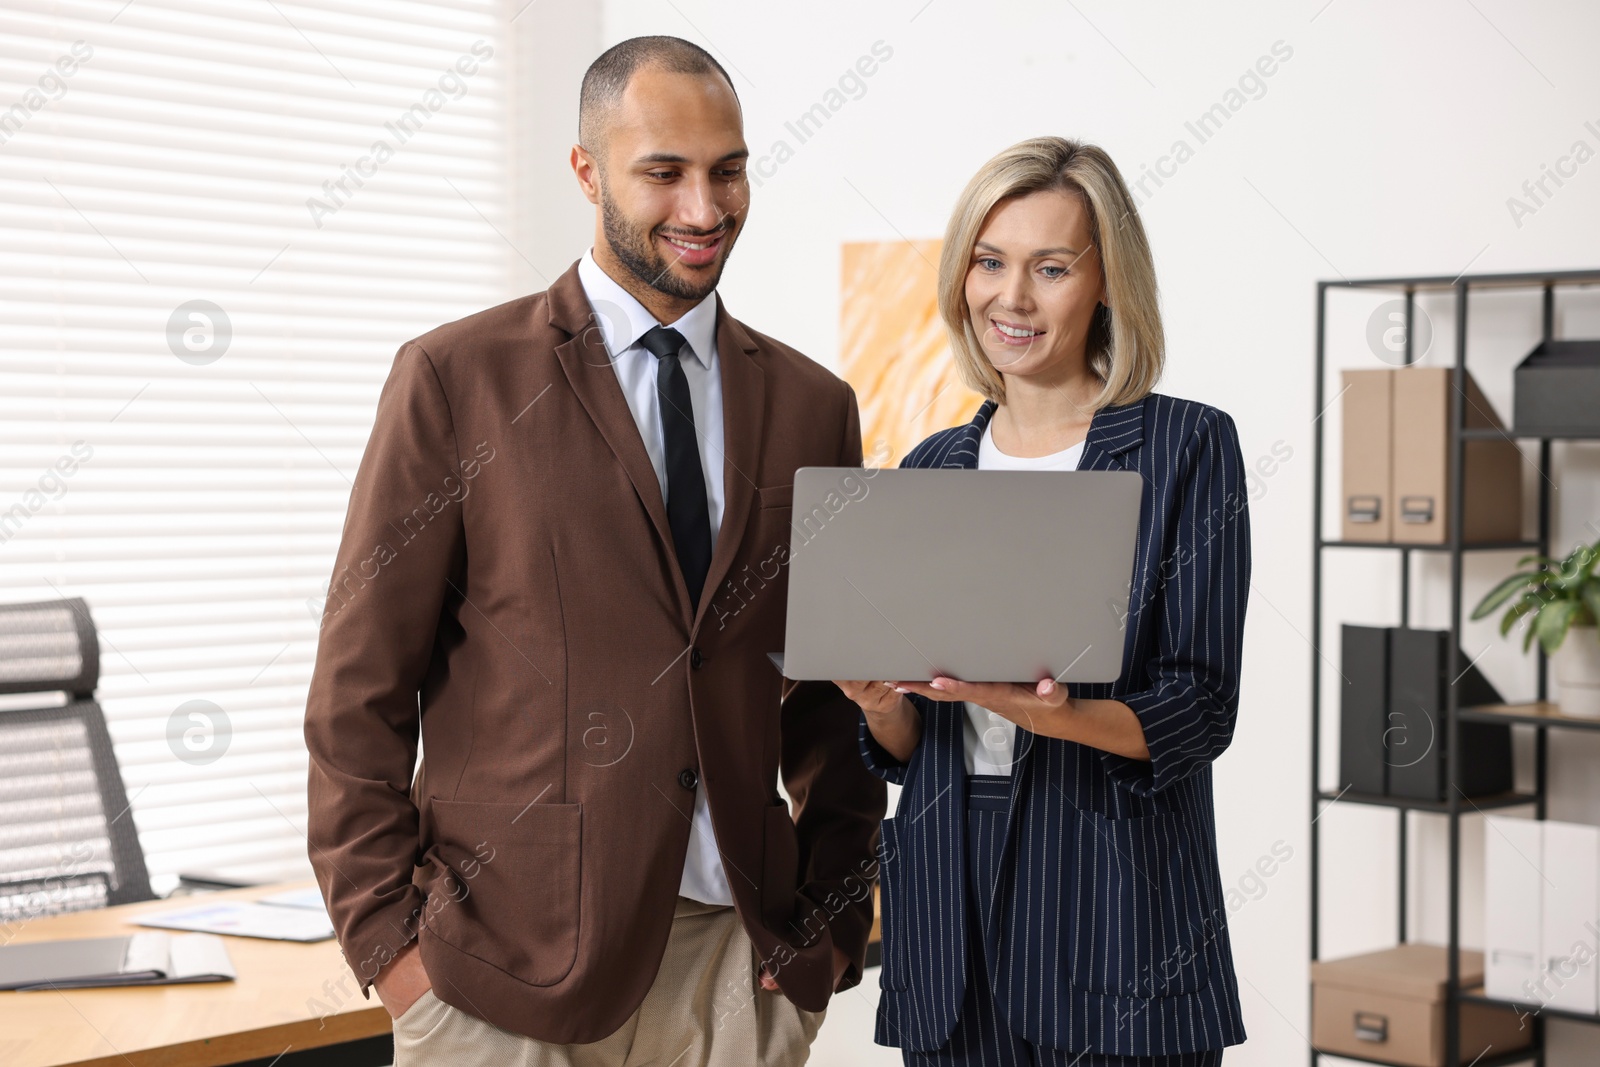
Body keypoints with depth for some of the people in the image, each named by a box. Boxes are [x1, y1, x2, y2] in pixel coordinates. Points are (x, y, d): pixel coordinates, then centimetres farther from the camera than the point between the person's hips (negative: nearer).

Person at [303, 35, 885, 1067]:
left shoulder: (812, 405, 9)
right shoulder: (455, 379, -2)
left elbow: (839, 690, 13)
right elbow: (359, 688, -2)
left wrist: (836, 916, 4)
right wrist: (387, 935, -7)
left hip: (741, 963, 3)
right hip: (503, 962, -3)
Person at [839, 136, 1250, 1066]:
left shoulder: (1187, 448, -4)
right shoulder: (930, 471, 10)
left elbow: (1198, 712, -9)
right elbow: (902, 747, 12)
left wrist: (1046, 712, -26)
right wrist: (878, 701, -10)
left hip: (1112, 906, -4)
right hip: (950, 894, 4)